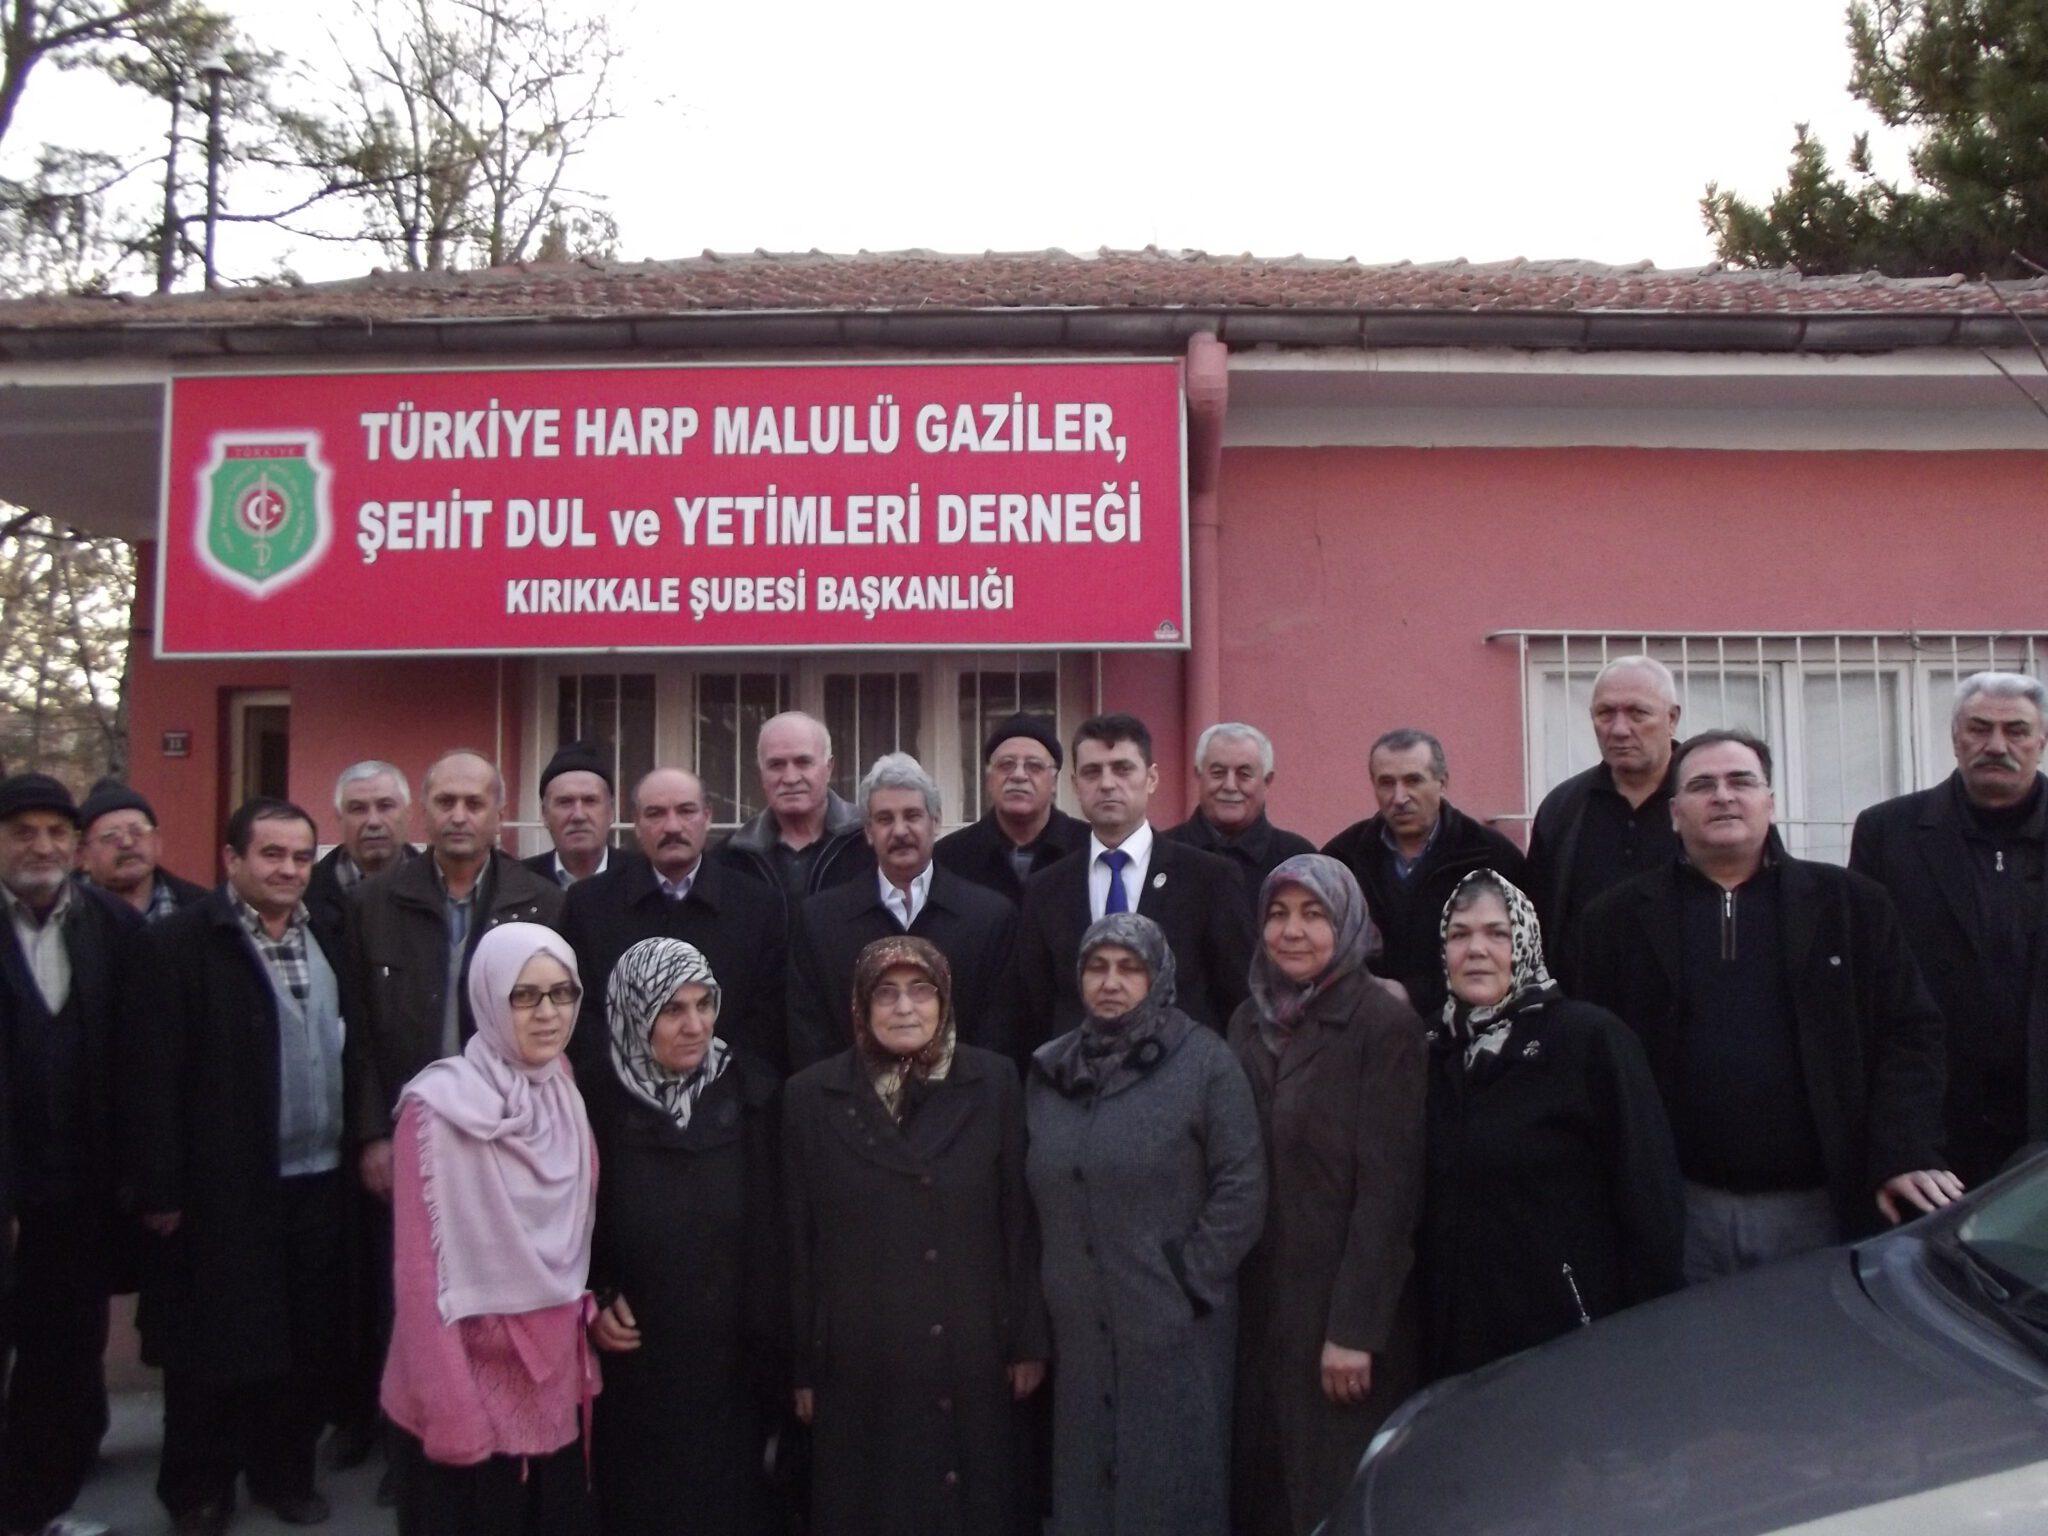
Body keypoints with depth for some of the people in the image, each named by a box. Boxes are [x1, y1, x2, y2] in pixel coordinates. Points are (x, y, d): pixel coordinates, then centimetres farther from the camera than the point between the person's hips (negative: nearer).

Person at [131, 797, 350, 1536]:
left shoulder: (329, 939, 9)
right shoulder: (182, 942, -8)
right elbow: (159, 1074, -11)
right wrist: (161, 1188, -12)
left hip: (321, 1180, 5)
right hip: (223, 1185, -5)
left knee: (309, 1341, 13)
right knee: (215, 1343, 8)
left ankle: (285, 1469, 31)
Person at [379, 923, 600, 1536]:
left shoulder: (567, 1100, 3)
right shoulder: (439, 1106, -15)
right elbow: (419, 1272, -15)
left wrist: (589, 1339, 8)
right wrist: (451, 1410, -16)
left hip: (556, 1378, 5)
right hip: (474, 1377, -5)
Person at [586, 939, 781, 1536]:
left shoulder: (754, 1097, -5)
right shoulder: (598, 1105, -9)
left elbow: (780, 1228, 0)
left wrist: (777, 1349, -3)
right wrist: (596, 1301, -10)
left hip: (735, 1366, 1)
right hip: (635, 1374, -1)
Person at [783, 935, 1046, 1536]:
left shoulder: (994, 1083, -1)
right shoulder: (810, 1097, -2)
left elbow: (1020, 1220, 1)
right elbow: (796, 1241, 0)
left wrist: (1029, 1343, 1)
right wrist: (800, 1367, 1)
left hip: (972, 1359, 1)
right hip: (857, 1367, 0)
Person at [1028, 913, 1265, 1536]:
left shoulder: (1203, 1061, -6)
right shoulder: (1051, 1069, 9)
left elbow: (1242, 1188, -9)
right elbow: (1034, 1191, 14)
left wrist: (1190, 1282, -10)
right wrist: (1050, 1287, 8)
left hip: (1173, 1328, -4)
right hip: (1079, 1328, 4)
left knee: (1170, 1485, 4)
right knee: (1086, 1483, 11)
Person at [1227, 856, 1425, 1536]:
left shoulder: (1385, 1024, -10)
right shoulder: (1249, 1021, 8)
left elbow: (1388, 1185, -13)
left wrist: (1355, 1328, -16)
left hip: (1343, 1304, -5)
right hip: (1258, 1300, 5)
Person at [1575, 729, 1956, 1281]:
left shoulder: (1852, 903, 7)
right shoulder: (1618, 919, 4)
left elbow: (1908, 1033, 4)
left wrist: (1905, 1154, -8)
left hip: (1818, 1207, 1)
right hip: (1682, 1210, 0)